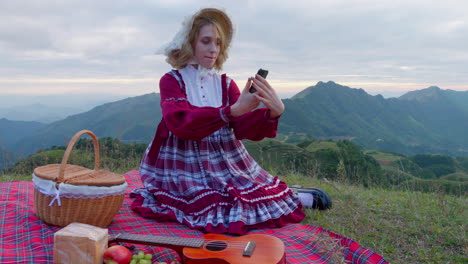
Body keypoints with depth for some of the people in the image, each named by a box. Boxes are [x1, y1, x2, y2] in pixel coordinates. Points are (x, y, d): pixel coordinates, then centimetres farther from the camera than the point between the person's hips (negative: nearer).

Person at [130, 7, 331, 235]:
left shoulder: (226, 84, 6)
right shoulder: (171, 81, -4)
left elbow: (243, 128, -7)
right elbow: (179, 123, -23)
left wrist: (273, 112, -29)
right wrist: (232, 110, -35)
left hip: (228, 165, 3)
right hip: (187, 167, -3)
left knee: (265, 199, -12)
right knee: (216, 212, -26)